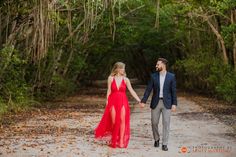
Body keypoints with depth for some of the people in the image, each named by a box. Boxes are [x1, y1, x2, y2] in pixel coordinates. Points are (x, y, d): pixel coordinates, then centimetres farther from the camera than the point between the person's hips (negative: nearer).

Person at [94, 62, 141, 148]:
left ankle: (121, 140, 1)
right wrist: (107, 102, -2)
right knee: (113, 121, -1)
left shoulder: (125, 79, 2)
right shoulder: (111, 78, 1)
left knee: (122, 120, -5)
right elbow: (109, 91, 4)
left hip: (123, 102, 1)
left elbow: (131, 91, 0)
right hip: (113, 101, -1)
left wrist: (139, 100, -6)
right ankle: (113, 139, 19)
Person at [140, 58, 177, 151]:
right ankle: (156, 139, 31)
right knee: (154, 123, 6)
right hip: (155, 103, 2)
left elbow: (173, 91, -2)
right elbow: (148, 89, 1)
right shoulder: (153, 76, 1)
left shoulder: (171, 76, -3)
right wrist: (143, 101, -5)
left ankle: (164, 144, 3)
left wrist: (174, 104, -8)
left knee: (166, 123, -4)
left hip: (167, 103, -2)